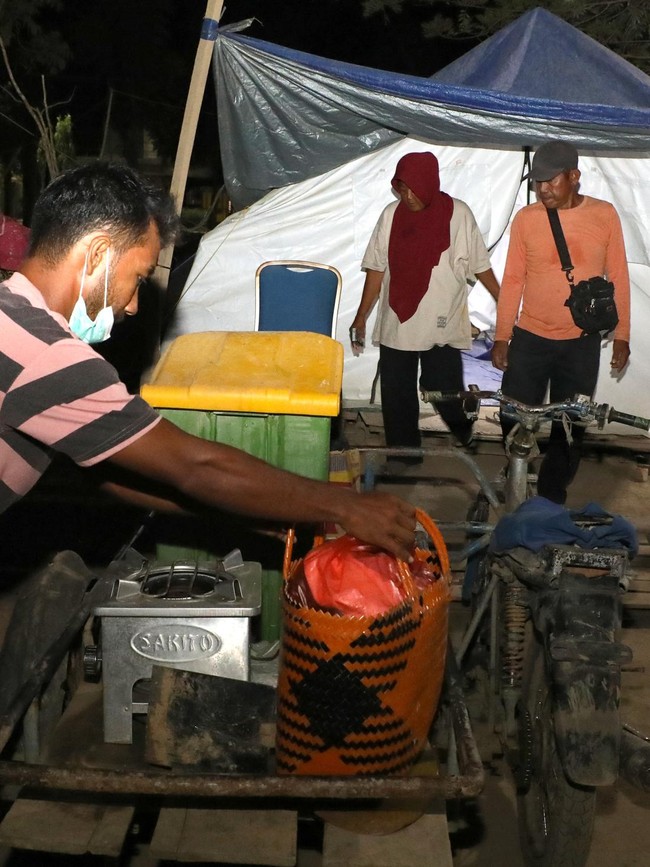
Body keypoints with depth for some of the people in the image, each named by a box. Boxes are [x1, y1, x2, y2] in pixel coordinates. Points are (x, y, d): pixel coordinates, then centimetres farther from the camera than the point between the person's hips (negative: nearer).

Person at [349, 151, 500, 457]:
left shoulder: (458, 214, -5)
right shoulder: (391, 214, 1)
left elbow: (480, 266, 3)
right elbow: (376, 269, 5)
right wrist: (361, 317, 4)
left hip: (442, 328, -2)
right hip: (396, 327, 2)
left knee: (446, 395, -1)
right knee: (397, 405, 7)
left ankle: (469, 440, 30)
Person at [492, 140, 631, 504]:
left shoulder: (604, 215, -4)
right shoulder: (526, 218, -4)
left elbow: (618, 278, 2)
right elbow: (512, 280, 1)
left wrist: (622, 335, 2)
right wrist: (502, 336, 1)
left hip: (582, 343, 0)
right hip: (529, 338, 0)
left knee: (569, 428, 7)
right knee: (514, 421, 2)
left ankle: (551, 501, 23)